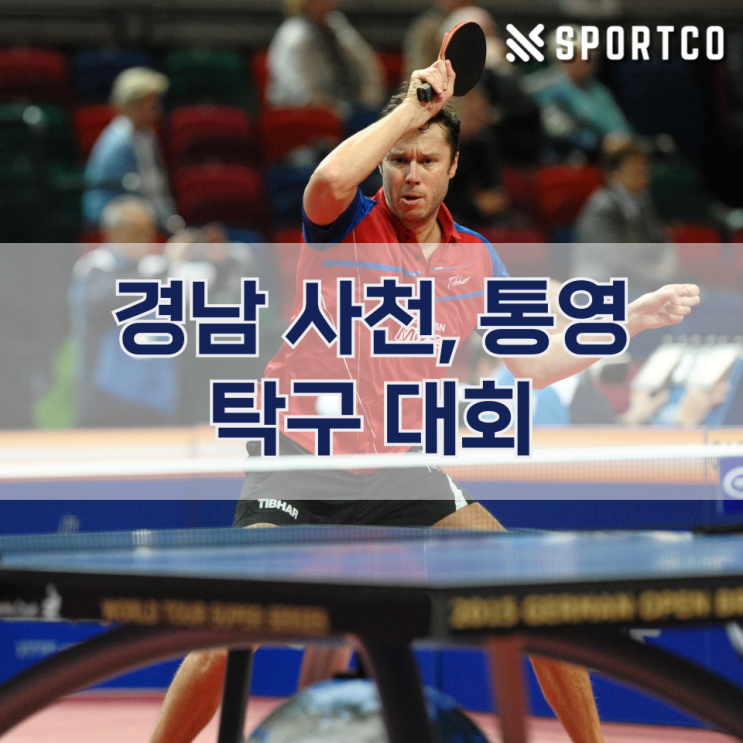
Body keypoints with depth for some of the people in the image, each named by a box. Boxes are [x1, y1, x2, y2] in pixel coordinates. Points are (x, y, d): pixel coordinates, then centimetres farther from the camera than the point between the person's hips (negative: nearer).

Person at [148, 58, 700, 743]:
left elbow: (532, 365, 9)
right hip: (300, 464, -4)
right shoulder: (345, 224, -10)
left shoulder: (477, 258, 4)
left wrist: (635, 320, 1)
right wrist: (410, 107, -26)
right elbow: (329, 180, -36)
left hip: (401, 469, 5)